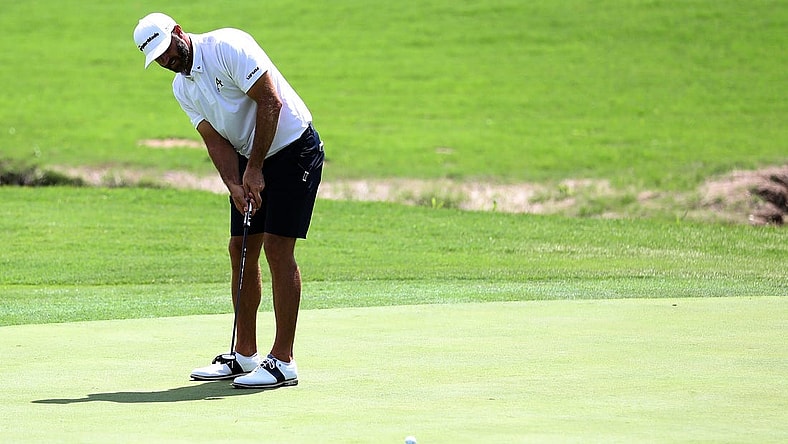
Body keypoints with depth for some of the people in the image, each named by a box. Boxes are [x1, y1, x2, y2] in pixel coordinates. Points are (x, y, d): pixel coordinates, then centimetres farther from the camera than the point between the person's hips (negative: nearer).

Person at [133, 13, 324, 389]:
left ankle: (283, 362, -11)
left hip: (293, 149, -8)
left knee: (277, 248, -13)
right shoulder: (182, 89, 6)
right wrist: (234, 185, -17)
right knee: (241, 248, 6)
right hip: (250, 159, 8)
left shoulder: (228, 46, -19)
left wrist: (254, 169, -19)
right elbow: (216, 141, 1)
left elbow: (270, 102, -22)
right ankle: (245, 355, 15)